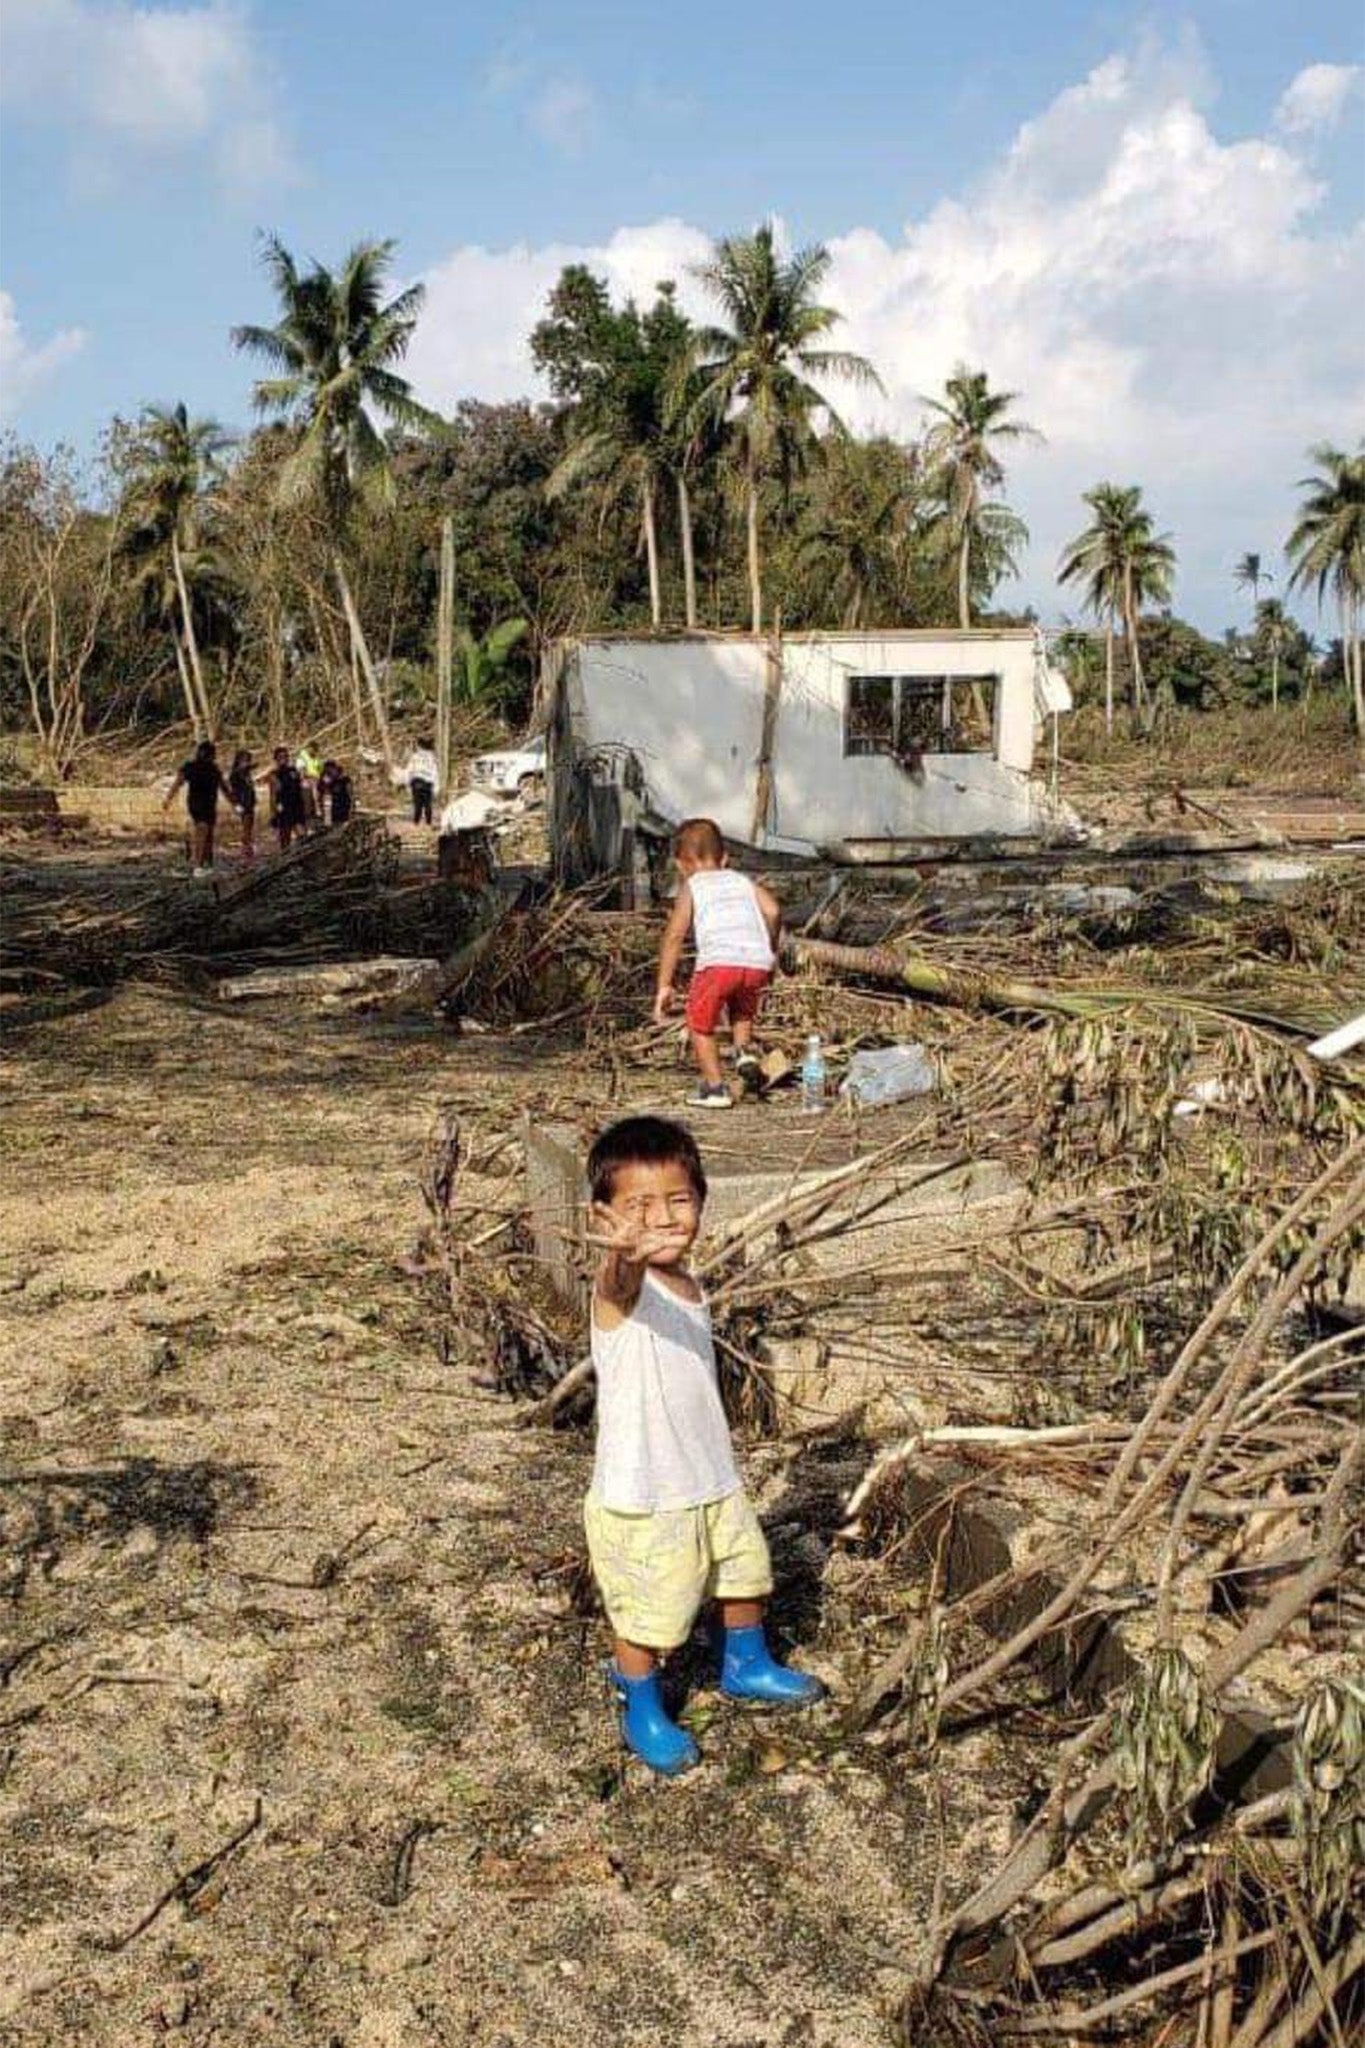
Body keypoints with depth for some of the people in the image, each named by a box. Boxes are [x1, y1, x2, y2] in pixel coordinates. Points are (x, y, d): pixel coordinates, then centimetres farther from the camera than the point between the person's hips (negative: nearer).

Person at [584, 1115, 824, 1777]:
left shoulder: (687, 1284, 3)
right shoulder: (624, 1288, -23)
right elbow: (621, 1282, -50)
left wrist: (716, 1464, 17)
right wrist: (626, 1253, -73)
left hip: (714, 1482, 8)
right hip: (642, 1500, -8)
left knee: (745, 1574, 25)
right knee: (648, 1617, 7)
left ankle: (747, 1668, 50)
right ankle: (642, 1712, 33)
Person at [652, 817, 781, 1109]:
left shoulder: (691, 887, 19)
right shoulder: (743, 881, 28)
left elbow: (674, 935, 8)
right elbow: (773, 910, 10)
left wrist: (664, 986, 8)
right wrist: (770, 953, 24)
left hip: (719, 961, -4)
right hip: (758, 963, 4)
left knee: (700, 1023, 17)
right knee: (742, 1011, 34)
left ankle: (714, 1088, 14)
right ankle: (744, 1050, 10)